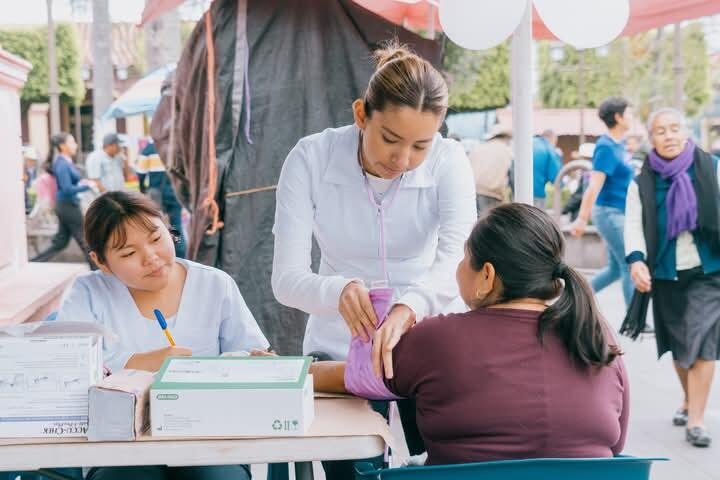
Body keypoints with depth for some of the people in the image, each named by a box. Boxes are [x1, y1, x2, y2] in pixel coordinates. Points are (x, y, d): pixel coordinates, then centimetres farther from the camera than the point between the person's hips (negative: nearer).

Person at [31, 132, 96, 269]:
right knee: (83, 239, 3)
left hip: (67, 205, 9)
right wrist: (87, 185, -15)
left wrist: (81, 182, 4)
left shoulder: (67, 162, 9)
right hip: (68, 205, -9)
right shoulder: (62, 164, -18)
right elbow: (67, 189, -22)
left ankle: (34, 263, 12)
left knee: (60, 241, 13)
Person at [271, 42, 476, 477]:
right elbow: (286, 278, -21)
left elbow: (458, 256, -31)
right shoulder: (310, 159, -16)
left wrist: (407, 308, -51)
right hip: (340, 349, 0)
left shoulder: (448, 160, -15)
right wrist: (339, 290, -43)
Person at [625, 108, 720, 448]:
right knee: (679, 344, 14)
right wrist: (636, 260, -21)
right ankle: (689, 400, 38)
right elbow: (634, 224, -5)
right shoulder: (642, 182, 0)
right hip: (666, 276, 2)